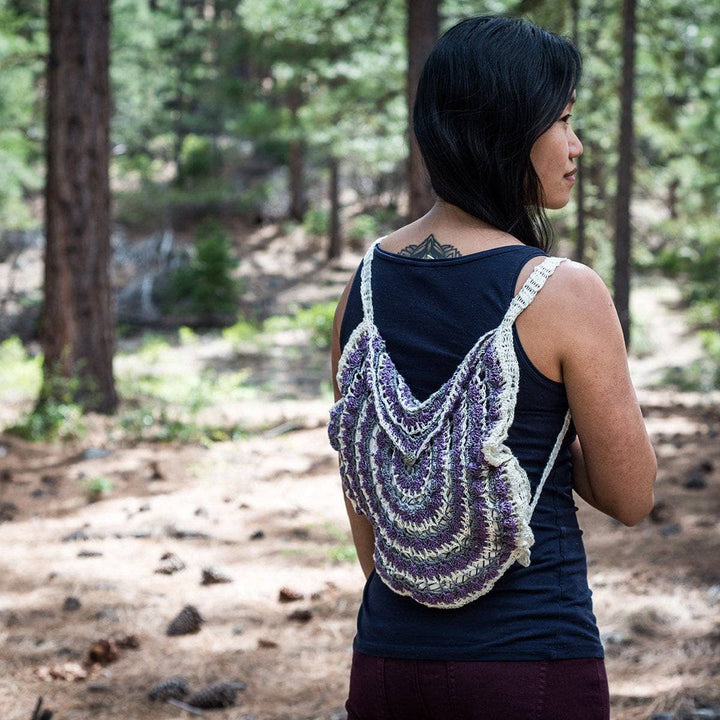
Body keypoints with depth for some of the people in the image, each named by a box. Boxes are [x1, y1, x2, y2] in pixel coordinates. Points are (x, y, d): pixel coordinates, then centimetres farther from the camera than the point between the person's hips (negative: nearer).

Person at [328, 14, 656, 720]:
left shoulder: (365, 281, 3)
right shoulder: (564, 293, -13)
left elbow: (358, 486, 11)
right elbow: (630, 495, -6)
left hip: (387, 660, 5)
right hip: (535, 661, -5)